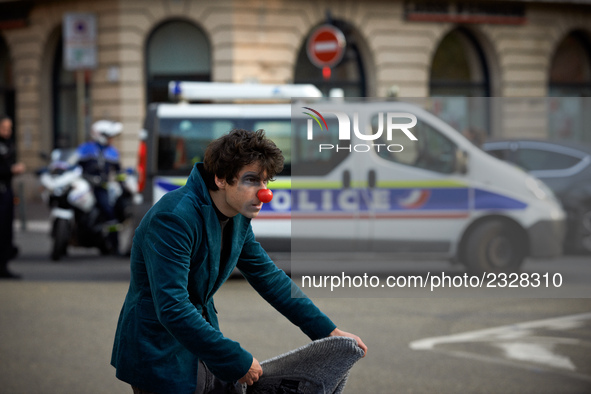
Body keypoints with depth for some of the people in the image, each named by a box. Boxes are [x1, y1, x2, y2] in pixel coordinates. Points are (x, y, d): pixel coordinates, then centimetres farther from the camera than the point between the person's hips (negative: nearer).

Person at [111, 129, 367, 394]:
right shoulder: (173, 218, -26)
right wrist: (238, 361, -28)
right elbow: (172, 309, -32)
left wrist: (327, 331, 8)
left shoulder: (238, 217, 2)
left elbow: (268, 275, 13)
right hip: (160, 357, -8)